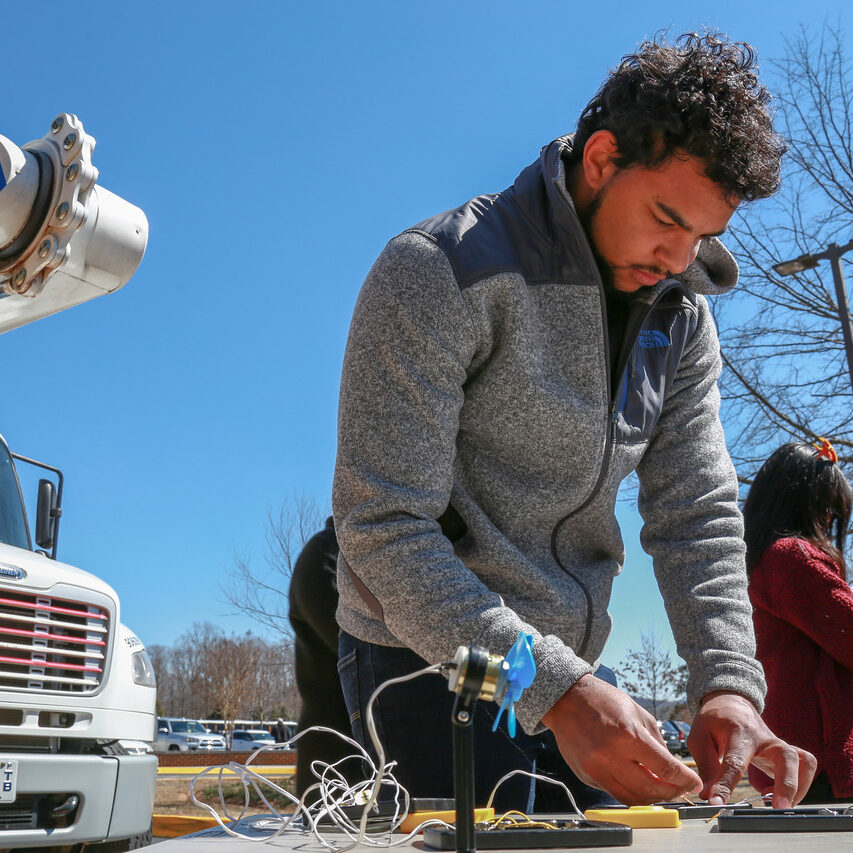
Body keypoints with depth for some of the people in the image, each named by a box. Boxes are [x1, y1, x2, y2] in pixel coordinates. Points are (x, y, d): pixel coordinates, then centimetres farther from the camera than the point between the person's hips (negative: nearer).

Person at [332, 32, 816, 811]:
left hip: (568, 670, 6)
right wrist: (554, 690, -31)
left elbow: (697, 515, 0)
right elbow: (384, 528, -24)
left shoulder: (680, 316, 2)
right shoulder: (439, 273, -19)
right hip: (426, 665, -6)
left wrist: (729, 684, -17)